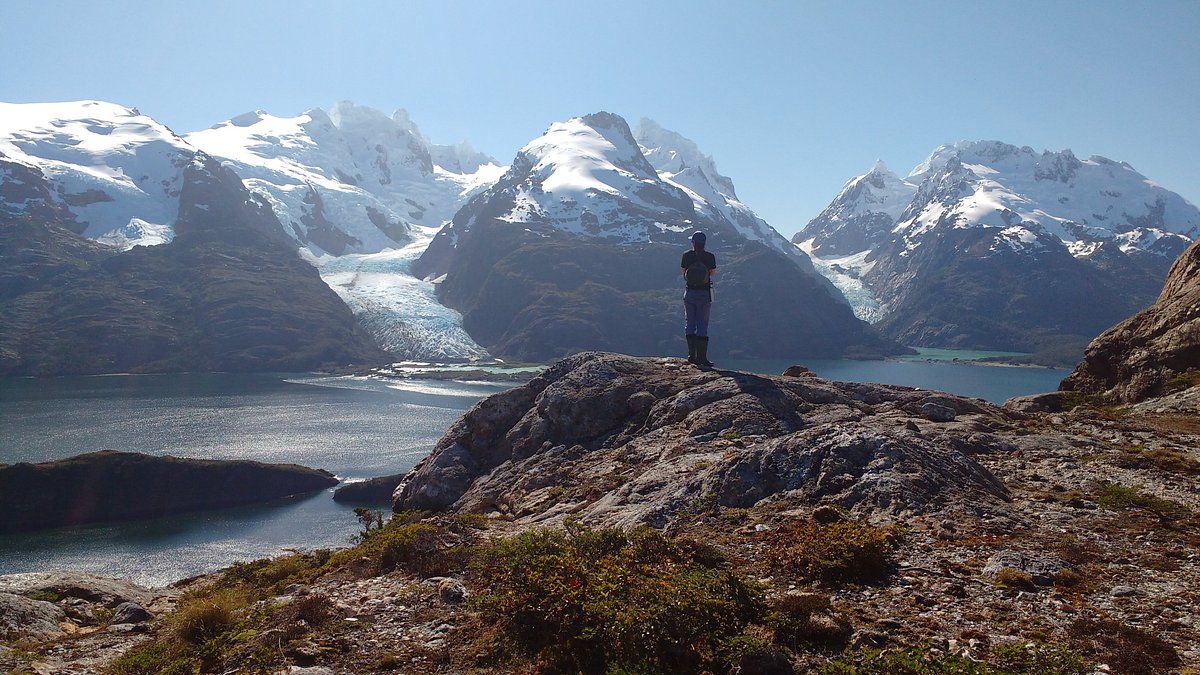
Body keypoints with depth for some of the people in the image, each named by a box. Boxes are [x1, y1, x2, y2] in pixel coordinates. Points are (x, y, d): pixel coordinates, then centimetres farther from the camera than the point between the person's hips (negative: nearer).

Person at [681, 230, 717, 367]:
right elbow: (712, 273, 4)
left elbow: (684, 274, 4)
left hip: (690, 293, 1)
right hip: (704, 293, -1)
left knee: (689, 325, 10)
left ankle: (692, 356, 9)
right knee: (702, 326, 2)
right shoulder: (710, 257, -7)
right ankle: (702, 357, -1)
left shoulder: (687, 256, -3)